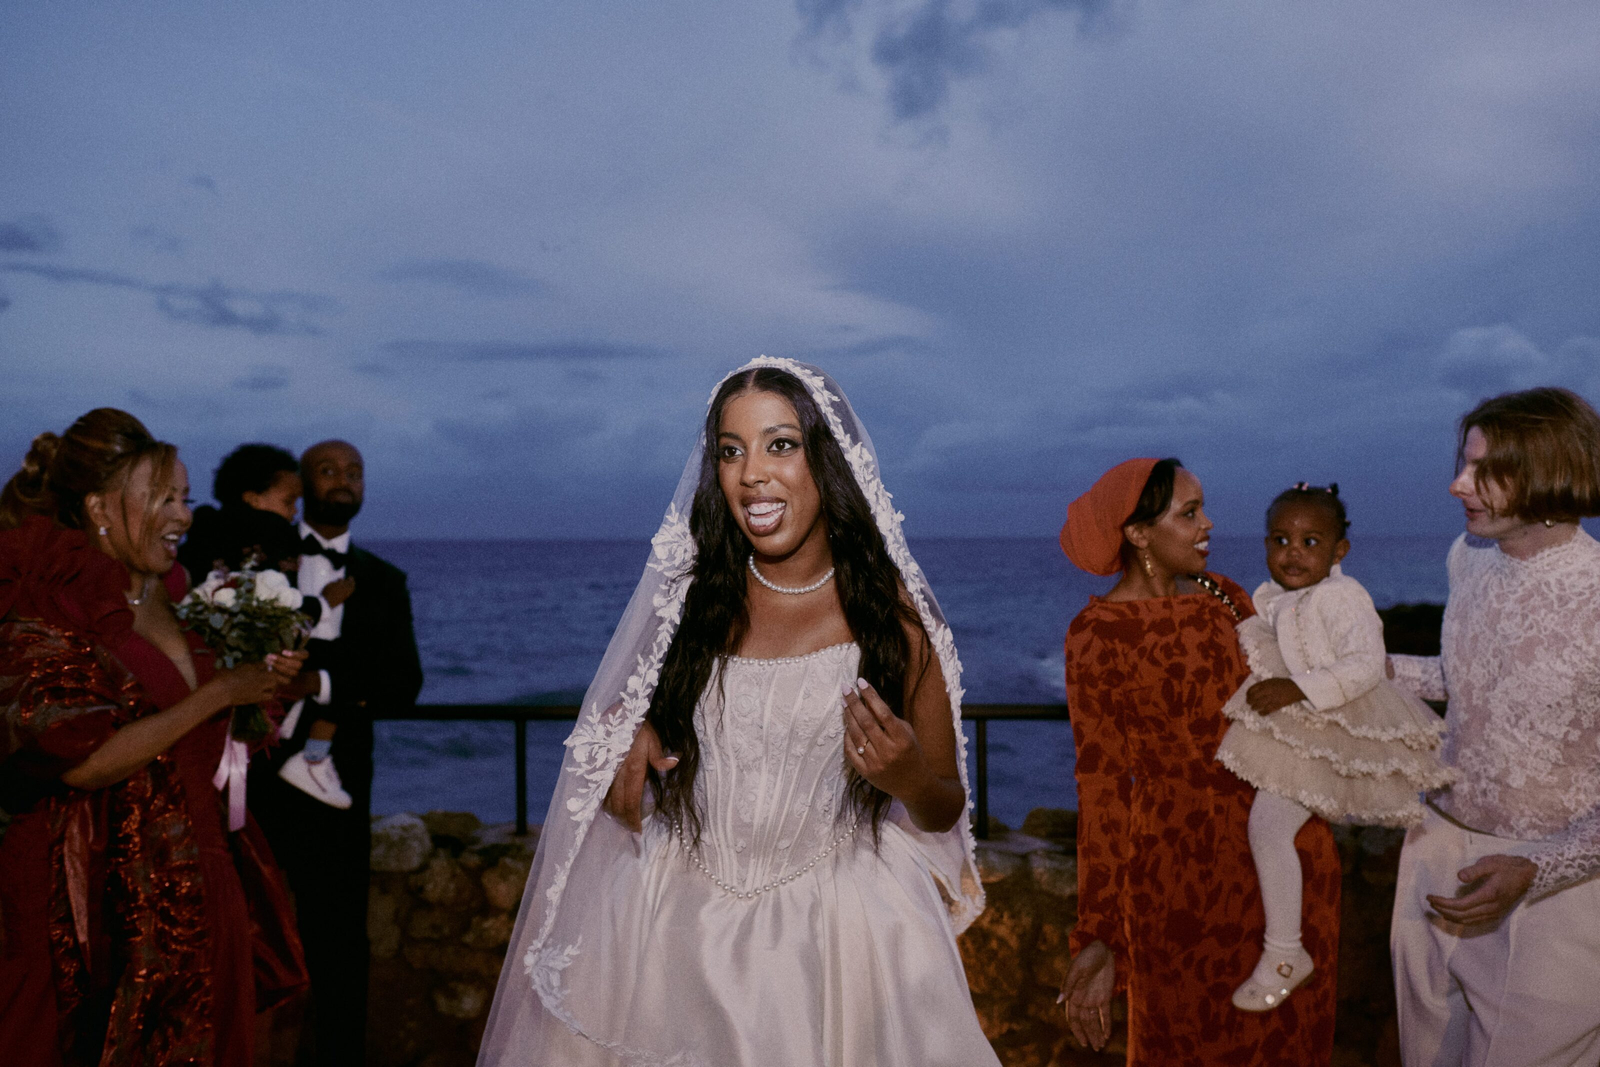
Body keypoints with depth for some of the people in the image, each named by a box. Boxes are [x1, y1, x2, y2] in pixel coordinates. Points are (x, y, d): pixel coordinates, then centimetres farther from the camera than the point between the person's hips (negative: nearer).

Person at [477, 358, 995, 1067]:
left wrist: (910, 780, -21)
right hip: (684, 921, 3)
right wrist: (631, 729, -4)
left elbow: (946, 809, 0)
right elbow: (639, 707, 18)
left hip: (836, 931, -2)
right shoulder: (693, 594, -1)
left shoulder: (891, 613, -8)